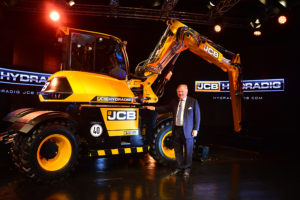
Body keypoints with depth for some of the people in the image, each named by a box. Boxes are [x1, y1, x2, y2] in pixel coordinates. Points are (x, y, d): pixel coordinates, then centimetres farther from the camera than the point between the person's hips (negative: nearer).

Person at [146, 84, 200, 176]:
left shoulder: (193, 101, -2)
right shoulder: (174, 102, 12)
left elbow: (197, 116, -3)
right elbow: (166, 108, 20)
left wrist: (195, 129, -8)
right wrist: (154, 108, 10)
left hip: (187, 130, -4)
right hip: (176, 129, 4)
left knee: (188, 150, 4)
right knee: (177, 150, 12)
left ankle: (187, 169, 20)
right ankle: (179, 168, 27)